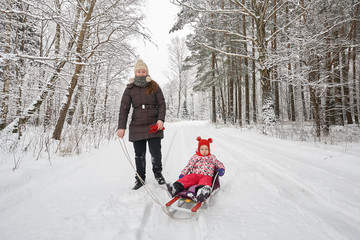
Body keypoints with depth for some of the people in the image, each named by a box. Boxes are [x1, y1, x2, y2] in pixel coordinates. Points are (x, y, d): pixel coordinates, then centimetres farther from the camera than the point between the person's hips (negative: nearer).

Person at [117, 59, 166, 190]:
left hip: (153, 125, -1)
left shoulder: (154, 86, 5)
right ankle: (140, 179, 26)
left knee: (155, 152, -6)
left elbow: (162, 104, 5)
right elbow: (124, 108, 2)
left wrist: (161, 119, -11)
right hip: (137, 126, 1)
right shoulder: (130, 88, 5)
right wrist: (121, 127, -5)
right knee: (139, 155, 8)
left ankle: (158, 173, 22)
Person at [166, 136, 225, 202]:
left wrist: (221, 169, 1)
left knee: (205, 181, -38)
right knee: (188, 178, -30)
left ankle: (202, 190, -71)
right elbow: (188, 166, 15)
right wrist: (182, 174, 2)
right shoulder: (195, 157, 21)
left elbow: (219, 164, 24)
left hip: (207, 176, -2)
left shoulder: (212, 157, 23)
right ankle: (176, 187, -54)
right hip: (195, 174, 2)